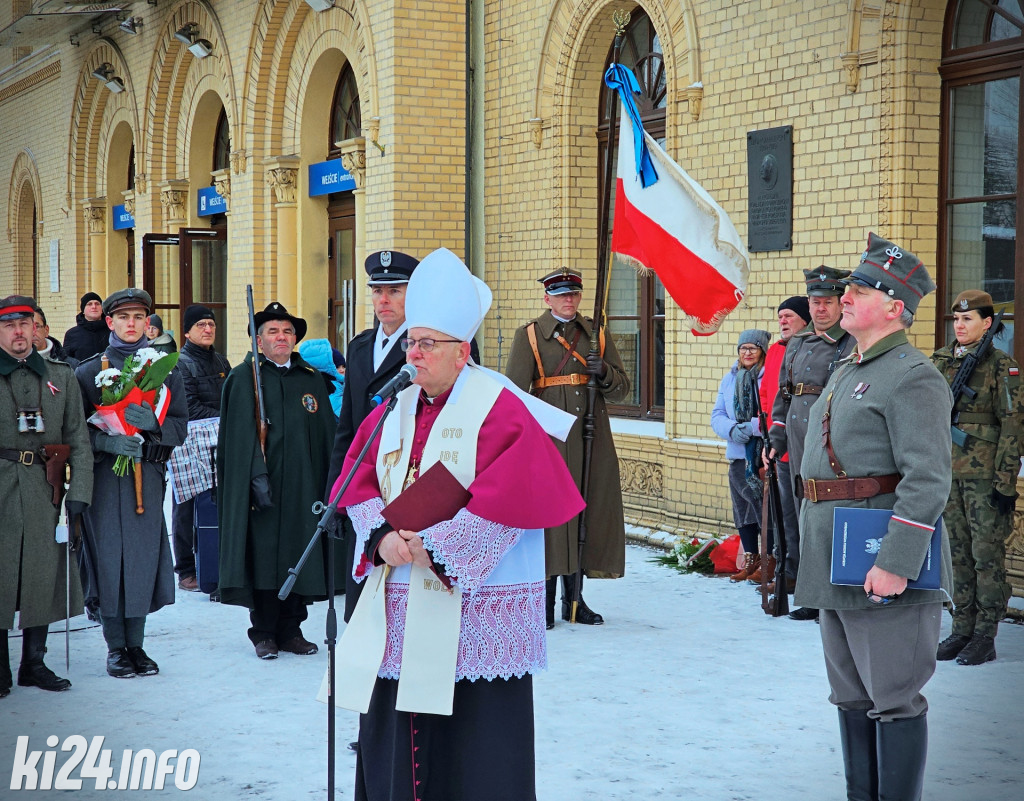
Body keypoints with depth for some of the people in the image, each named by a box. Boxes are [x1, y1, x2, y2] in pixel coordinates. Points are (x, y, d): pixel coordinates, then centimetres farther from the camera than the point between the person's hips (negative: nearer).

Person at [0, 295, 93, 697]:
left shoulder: (61, 376, 10)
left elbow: (78, 438, 9)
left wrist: (79, 491, -1)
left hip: (44, 488, 2)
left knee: (44, 574, 5)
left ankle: (34, 663, 17)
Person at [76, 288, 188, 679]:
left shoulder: (165, 371, 12)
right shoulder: (89, 371, 6)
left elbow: (181, 427, 8)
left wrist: (151, 422, -12)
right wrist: (105, 440, -18)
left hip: (148, 475, 2)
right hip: (105, 476, -2)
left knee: (144, 556, 2)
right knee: (109, 556, -2)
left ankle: (135, 644, 15)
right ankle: (115, 647, 10)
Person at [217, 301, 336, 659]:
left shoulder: (312, 379, 14)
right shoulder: (244, 377, 2)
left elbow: (326, 435, 12)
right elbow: (242, 433, -7)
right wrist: (257, 475, -18)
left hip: (302, 484, 4)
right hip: (261, 482, -3)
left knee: (299, 556, 4)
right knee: (263, 556, -1)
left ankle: (291, 629, 14)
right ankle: (263, 633, 8)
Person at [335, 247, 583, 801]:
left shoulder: (496, 408, -9)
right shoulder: (397, 408, 11)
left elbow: (510, 496, -18)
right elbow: (360, 480, 8)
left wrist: (436, 548, -18)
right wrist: (383, 537, -11)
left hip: (476, 603, -6)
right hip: (400, 598, 6)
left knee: (476, 734, -1)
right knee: (396, 728, 9)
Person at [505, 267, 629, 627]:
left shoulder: (596, 333, 13)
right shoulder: (529, 336, 2)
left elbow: (621, 389, 12)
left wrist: (603, 371, -9)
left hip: (593, 437, 4)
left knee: (589, 512, 4)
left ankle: (574, 598, 15)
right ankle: (546, 601, 3)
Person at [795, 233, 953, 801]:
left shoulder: (913, 378, -13)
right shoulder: (846, 372, 18)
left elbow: (928, 482, -21)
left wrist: (895, 563, -26)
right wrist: (816, 555, 23)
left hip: (882, 566, -10)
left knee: (893, 699, -3)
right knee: (851, 697, 16)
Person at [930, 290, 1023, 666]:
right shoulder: (941, 361, 10)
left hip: (985, 474, -6)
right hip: (947, 471, 6)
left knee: (986, 553, -1)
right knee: (957, 551, 9)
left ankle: (985, 636, 5)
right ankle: (962, 629, 17)